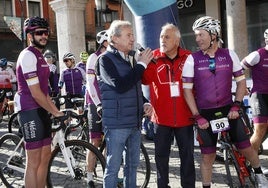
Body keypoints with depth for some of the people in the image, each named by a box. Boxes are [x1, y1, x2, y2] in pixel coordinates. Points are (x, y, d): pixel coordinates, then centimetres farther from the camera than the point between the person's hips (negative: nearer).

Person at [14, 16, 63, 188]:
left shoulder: (40, 56, 18)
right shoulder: (28, 56, -13)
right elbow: (35, 93, -18)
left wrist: (57, 111, 12)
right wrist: (55, 112, -10)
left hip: (42, 110, 10)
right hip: (30, 111, -10)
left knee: (46, 155, 14)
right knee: (34, 161, -5)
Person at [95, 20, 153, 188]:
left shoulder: (132, 59, 13)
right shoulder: (106, 59, -8)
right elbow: (120, 86, -23)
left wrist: (144, 104, 5)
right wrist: (141, 65, -15)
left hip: (135, 122, 7)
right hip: (116, 123, -7)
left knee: (133, 164, 15)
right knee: (113, 167, 1)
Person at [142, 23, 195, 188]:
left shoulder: (188, 58, -3)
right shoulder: (153, 58, -2)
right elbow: (145, 80, -17)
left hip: (185, 117, 0)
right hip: (162, 118, 0)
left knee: (187, 156, 12)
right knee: (161, 156, 11)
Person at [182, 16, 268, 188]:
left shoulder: (229, 55, -2)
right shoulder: (192, 59, -6)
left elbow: (241, 81, 5)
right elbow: (187, 90, -5)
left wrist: (236, 106, -6)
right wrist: (197, 116, -10)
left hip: (228, 109, 1)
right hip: (205, 113, -1)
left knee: (246, 147, 6)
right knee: (208, 155, 4)